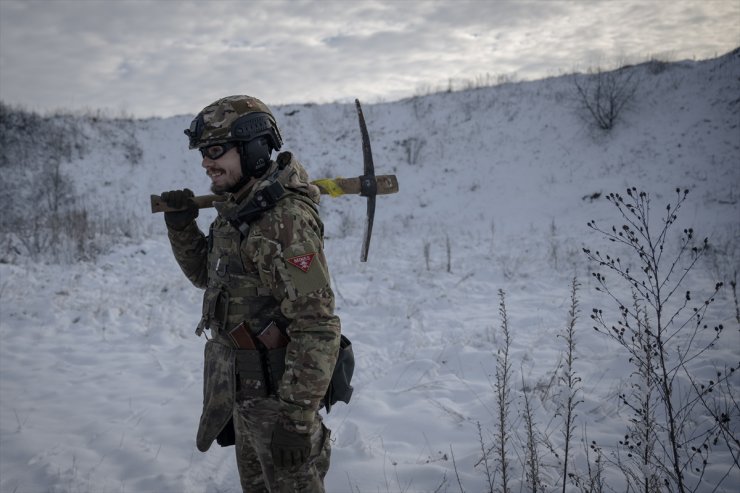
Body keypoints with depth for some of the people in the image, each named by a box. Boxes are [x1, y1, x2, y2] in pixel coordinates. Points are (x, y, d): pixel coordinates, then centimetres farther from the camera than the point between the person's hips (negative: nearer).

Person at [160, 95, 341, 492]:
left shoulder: (286, 219, -25)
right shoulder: (236, 210, 5)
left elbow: (317, 327, -27)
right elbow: (207, 275, 18)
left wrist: (297, 418, -25)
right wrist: (181, 225, 1)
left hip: (277, 389, -9)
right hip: (243, 387, 9)